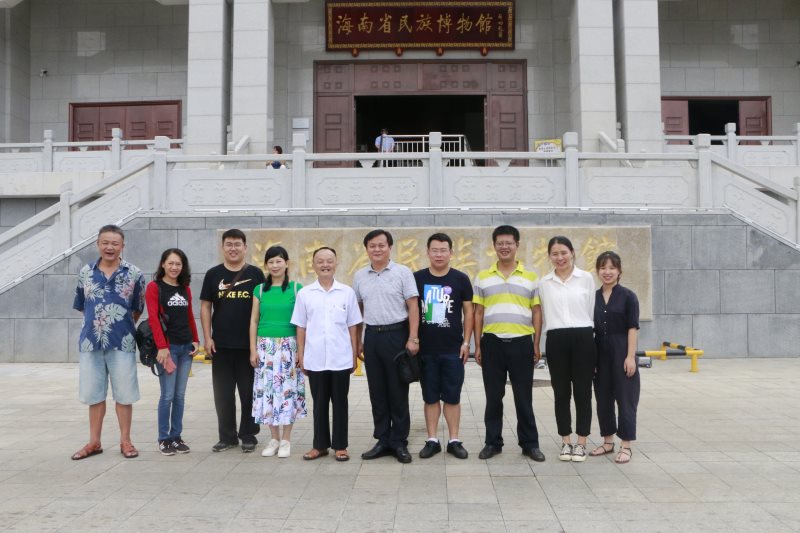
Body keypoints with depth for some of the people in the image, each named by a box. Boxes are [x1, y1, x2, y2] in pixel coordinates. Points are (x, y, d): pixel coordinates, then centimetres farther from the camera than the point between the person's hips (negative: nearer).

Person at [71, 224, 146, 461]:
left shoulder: (134, 274, -2)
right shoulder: (85, 272, 5)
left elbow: (138, 309, 6)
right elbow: (81, 306, 15)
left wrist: (123, 328, 8)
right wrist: (96, 324, 11)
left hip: (122, 344, -2)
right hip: (90, 343, 3)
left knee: (123, 394, 6)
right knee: (94, 395, 12)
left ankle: (125, 441, 18)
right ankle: (94, 442, 25)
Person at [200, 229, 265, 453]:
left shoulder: (255, 274, 2)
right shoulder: (213, 274, 6)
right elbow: (205, 307, 7)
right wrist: (207, 337, -1)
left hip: (249, 345, -1)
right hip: (221, 345, 2)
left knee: (249, 392, 5)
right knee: (223, 393, 7)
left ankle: (248, 435, 18)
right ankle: (227, 436, 19)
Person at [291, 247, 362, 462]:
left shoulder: (347, 292, 1)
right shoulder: (304, 294, 2)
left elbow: (352, 327, 5)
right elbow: (301, 327, 6)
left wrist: (354, 355, 4)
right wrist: (300, 356, 4)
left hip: (341, 359, 0)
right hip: (315, 359, 1)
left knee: (340, 402, 8)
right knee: (319, 403, 11)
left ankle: (340, 445, 18)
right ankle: (320, 445, 22)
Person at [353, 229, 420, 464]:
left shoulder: (403, 272, -3)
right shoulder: (360, 276, 9)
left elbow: (413, 307, -6)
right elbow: (358, 310, 15)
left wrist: (413, 338, -13)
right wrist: (357, 340, 12)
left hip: (397, 334, -4)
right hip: (372, 336, 4)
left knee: (398, 391, 2)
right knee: (377, 392, 9)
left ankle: (399, 442, 13)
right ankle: (383, 440, 20)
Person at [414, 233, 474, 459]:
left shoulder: (461, 279, 1)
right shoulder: (417, 278, 2)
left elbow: (468, 312, 5)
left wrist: (466, 342, -1)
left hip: (453, 349, -1)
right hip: (425, 349, 1)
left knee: (452, 397, 6)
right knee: (430, 397, 8)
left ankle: (454, 441, 16)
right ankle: (432, 441, 17)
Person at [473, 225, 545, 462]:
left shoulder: (531, 277, 6)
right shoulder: (482, 277, 7)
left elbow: (536, 313, 7)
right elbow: (478, 313, 8)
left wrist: (536, 345, 2)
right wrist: (477, 346, 3)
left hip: (521, 342, -1)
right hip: (492, 342, 1)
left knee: (523, 397, 6)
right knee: (493, 397, 8)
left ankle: (530, 443, 17)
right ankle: (493, 442, 19)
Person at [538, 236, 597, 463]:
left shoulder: (586, 278, 1)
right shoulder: (544, 283, 6)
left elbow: (592, 310, 5)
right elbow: (544, 314, 11)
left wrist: (588, 334, 5)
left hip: (583, 338, -1)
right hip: (556, 340, 2)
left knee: (582, 392, 3)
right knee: (561, 393, 7)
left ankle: (581, 443, 15)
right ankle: (566, 442, 18)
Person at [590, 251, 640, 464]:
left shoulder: (627, 296, -4)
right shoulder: (593, 297, 7)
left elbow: (633, 328, -8)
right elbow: (590, 328, 8)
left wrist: (630, 356, -14)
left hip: (621, 353, -4)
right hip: (600, 354, 4)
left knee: (625, 399, 2)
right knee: (603, 399, 11)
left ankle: (626, 445, 11)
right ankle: (608, 441, 25)